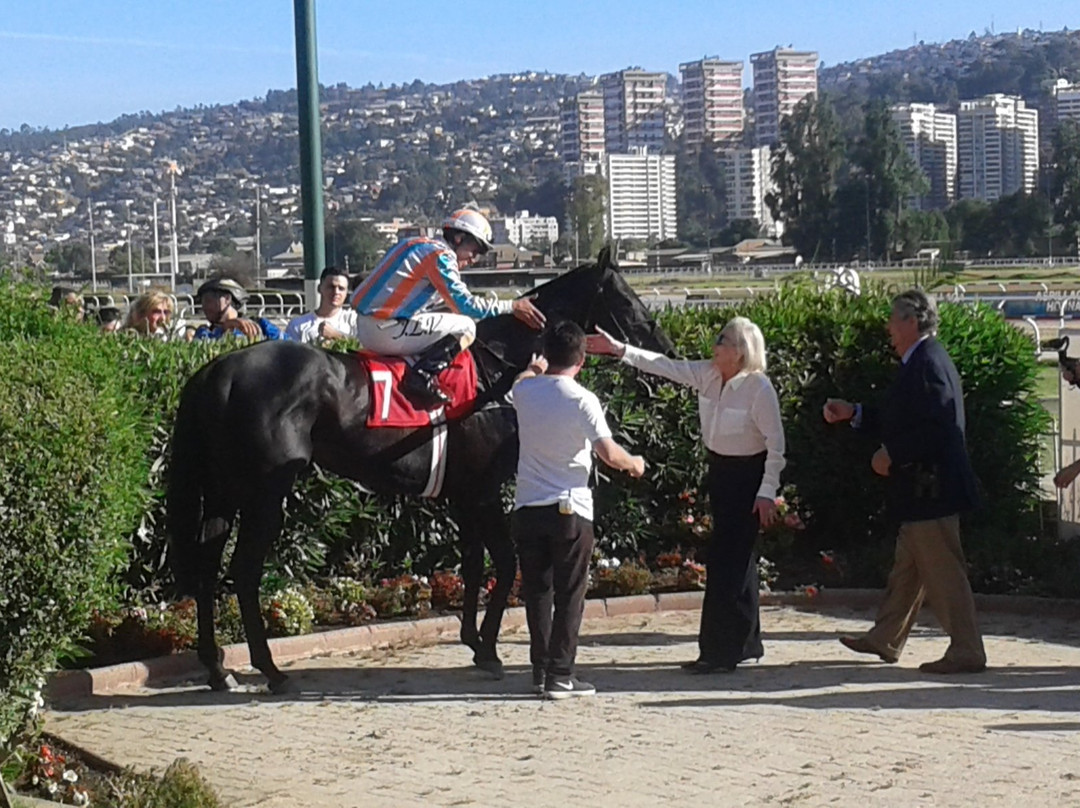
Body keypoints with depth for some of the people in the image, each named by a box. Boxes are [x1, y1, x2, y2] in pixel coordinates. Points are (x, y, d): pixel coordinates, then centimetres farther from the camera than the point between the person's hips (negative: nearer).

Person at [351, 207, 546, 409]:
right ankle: (423, 375, -18)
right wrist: (512, 307, -4)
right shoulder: (440, 255, -8)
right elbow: (465, 305, -12)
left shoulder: (421, 246, 20)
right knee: (466, 327, -4)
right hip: (384, 330, -9)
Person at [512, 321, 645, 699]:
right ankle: (560, 675, 0)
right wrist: (634, 463, 5)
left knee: (537, 593, 11)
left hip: (527, 508, 4)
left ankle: (541, 669, 15)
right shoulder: (582, 399, -12)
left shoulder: (524, 391, 3)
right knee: (569, 595, 2)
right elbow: (609, 453, -16)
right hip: (570, 510, -4)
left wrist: (535, 369, 51)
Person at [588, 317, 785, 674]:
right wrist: (620, 349, -5)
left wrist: (767, 492, -17)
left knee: (725, 559, -9)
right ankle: (746, 643, 24)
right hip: (720, 470, 8)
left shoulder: (759, 388, -19)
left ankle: (719, 651, -5)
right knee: (736, 558, 14)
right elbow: (666, 366, 2)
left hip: (748, 475, -8)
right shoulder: (707, 374, 0)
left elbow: (775, 444, -16)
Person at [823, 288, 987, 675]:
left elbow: (935, 428, -26)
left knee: (943, 570, -5)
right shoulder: (922, 360, 14)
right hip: (921, 488, 11)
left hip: (930, 489, -11)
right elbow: (901, 420, 21)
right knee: (907, 568, 18)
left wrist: (891, 453, -17)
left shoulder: (927, 363, -18)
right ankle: (885, 640, 28)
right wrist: (853, 413, 20)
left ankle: (966, 652, 0)